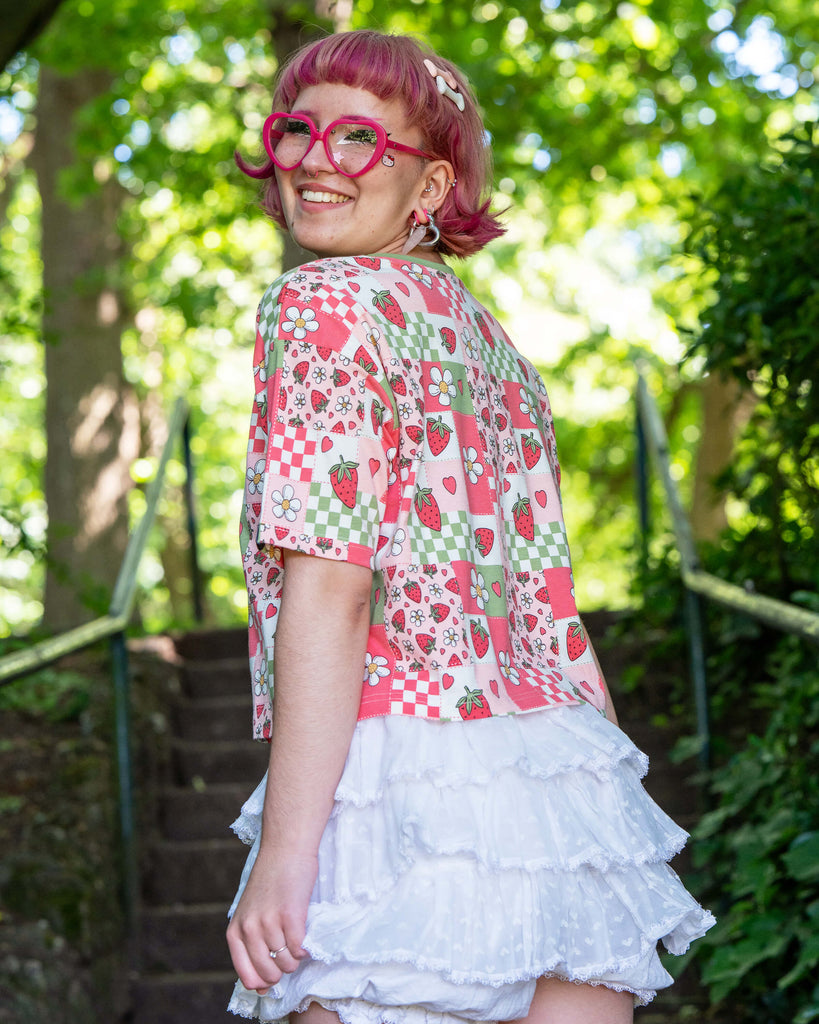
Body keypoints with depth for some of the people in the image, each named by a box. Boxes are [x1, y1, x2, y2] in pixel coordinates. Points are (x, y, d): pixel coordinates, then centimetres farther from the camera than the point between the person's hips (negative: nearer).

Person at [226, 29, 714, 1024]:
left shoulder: (322, 304, -4)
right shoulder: (493, 343, 20)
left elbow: (329, 586, -14)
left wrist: (284, 852, -15)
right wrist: (592, 799, 20)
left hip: (400, 780, -8)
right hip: (553, 777, 8)